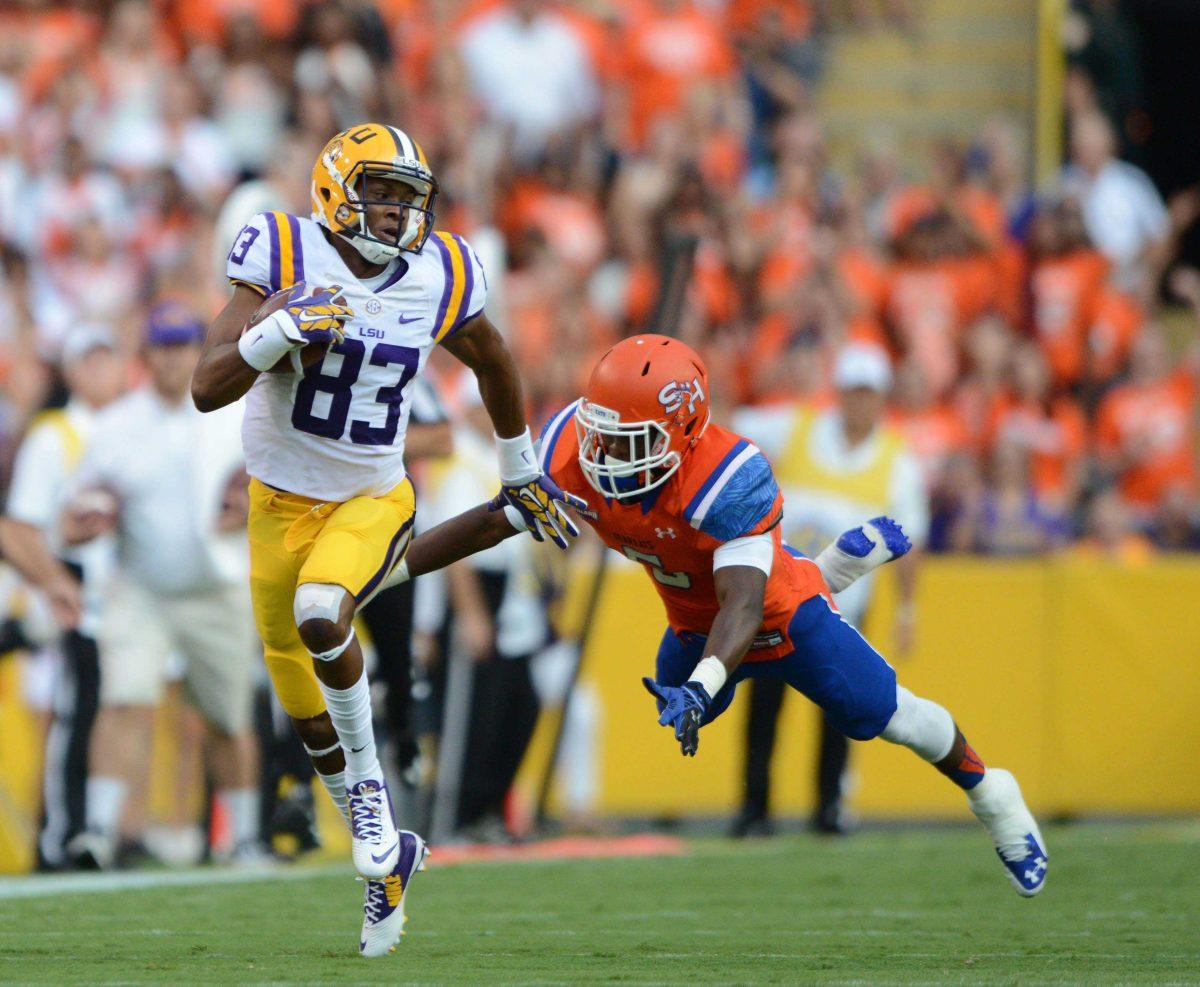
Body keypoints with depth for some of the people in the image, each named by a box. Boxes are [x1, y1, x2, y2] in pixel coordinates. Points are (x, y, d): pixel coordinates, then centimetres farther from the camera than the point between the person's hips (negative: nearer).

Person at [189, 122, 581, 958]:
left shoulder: (438, 281, -8)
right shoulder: (286, 260, -17)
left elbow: (492, 362, 14)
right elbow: (208, 389, -22)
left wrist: (522, 474, 23)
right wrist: (277, 331, -39)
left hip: (373, 500, -1)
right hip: (282, 501, 1)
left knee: (320, 613, -33)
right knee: (302, 701, 9)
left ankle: (368, 780, -11)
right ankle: (384, 848, 30)